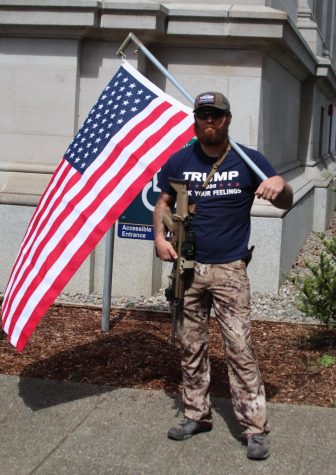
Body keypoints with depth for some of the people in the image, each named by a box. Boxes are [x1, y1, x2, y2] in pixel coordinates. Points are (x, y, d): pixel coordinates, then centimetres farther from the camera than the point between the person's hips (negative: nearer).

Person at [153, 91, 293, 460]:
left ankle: (255, 428, 0)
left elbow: (285, 203, 1)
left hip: (229, 271, -3)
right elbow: (163, 202, 16)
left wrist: (280, 185, -23)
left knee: (240, 350, -6)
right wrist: (159, 235, -2)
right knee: (191, 348, 11)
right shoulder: (179, 161, 4)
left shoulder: (248, 161, -2)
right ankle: (197, 415, 26)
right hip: (188, 268, 3)